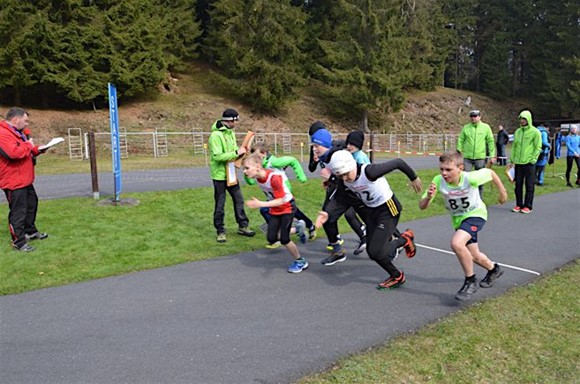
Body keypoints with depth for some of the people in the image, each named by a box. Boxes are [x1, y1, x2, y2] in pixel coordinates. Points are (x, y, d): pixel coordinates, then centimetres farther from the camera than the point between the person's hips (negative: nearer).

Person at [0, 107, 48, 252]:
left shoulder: (17, 132, 14)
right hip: (14, 181, -11)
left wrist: (37, 150, 6)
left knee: (32, 204, 22)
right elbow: (14, 152, -34)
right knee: (18, 211, -5)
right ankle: (18, 241, 3)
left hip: (25, 179, 11)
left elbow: (26, 151, 24)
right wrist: (28, 145, -18)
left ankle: (30, 231, 37)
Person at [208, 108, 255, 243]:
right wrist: (236, 153, -24)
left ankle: (242, 226, 27)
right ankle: (220, 231, 17)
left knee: (239, 200, 14)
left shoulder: (230, 132, 7)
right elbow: (217, 156, -27)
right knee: (220, 205, 4)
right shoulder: (216, 135, -20)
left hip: (231, 173, 8)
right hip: (220, 175, -8)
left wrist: (241, 151, -5)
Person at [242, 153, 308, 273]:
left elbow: (281, 200, -33)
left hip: (287, 207, -7)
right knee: (271, 238, -2)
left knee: (284, 239, -11)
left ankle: (300, 261, 13)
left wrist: (261, 204, -41)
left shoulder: (274, 177, -32)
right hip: (274, 209, 7)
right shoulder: (257, 177, -10)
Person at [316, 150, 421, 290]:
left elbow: (398, 162, -23)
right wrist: (327, 213, -26)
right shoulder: (344, 181, -9)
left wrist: (413, 178, -8)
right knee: (372, 251, 8)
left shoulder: (369, 172, -31)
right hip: (371, 211, 8)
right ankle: (396, 276, 31)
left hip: (388, 210, -7)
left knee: (376, 251, -14)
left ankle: (405, 239, 12)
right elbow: (339, 200, -6)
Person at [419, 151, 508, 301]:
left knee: (456, 243, -30)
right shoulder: (438, 181, -25)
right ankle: (494, 269, 53)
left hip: (475, 215, -5)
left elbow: (491, 173, -10)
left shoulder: (471, 178, -32)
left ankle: (470, 281, -8)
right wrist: (429, 197, -45)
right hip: (458, 219, 5)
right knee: (474, 256, 19)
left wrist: (502, 192, 4)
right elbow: (422, 206, -23)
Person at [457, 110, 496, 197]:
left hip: (480, 158, 0)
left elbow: (490, 141, 3)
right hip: (467, 157, 0)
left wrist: (492, 155, -1)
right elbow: (460, 140, 6)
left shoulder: (486, 127, 2)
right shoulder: (466, 127, 4)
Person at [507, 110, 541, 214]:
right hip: (518, 163, 5)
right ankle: (519, 204, 17)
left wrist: (532, 160, -13)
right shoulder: (517, 131, 11)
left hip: (529, 163, -5)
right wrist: (511, 160, 10)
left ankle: (528, 206, 7)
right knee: (518, 184, 8)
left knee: (529, 185, 1)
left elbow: (538, 148, -5)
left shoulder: (535, 132, -3)